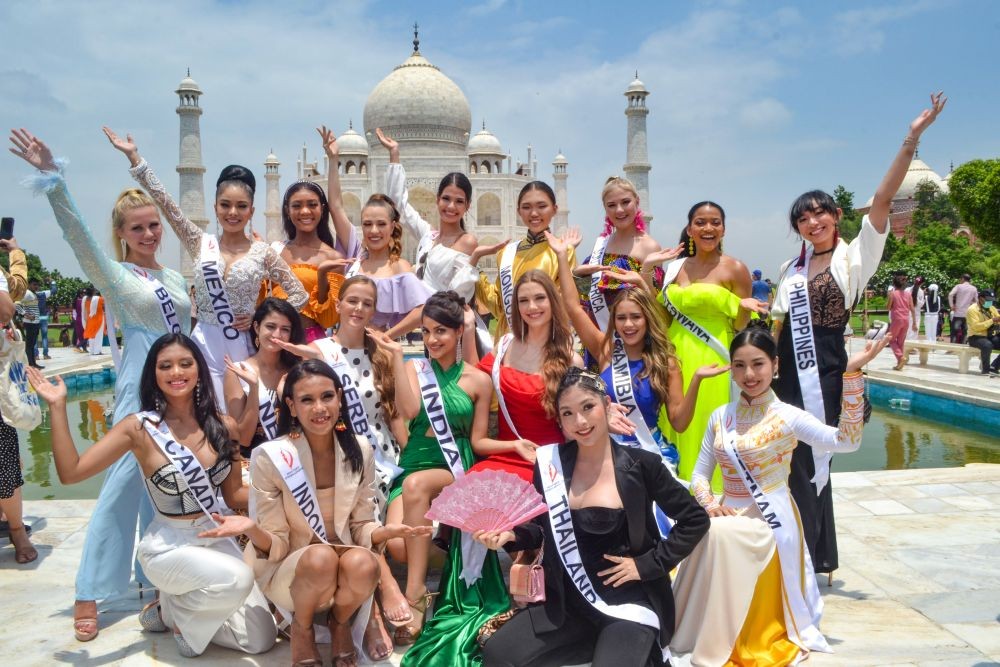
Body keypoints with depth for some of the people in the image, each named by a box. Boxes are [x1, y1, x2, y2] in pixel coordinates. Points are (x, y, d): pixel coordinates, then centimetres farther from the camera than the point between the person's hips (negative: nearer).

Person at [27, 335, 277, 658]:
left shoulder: (223, 426, -2)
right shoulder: (140, 428, -11)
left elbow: (234, 495, 6)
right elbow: (71, 472, -17)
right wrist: (57, 406, -18)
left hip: (217, 540, 5)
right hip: (168, 547, -4)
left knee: (260, 641, 2)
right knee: (238, 579, -34)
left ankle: (178, 610, 25)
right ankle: (173, 612, 1)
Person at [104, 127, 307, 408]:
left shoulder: (263, 253, 0)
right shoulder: (201, 243, 4)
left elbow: (300, 295, 2)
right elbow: (165, 202, -1)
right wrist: (133, 156, -4)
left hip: (244, 348, 0)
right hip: (205, 347, 1)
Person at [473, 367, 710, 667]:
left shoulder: (641, 464, -9)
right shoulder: (551, 464, 0)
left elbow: (695, 520, -1)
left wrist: (648, 564, -7)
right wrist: (510, 535, -10)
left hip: (628, 602, -3)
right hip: (568, 601, 4)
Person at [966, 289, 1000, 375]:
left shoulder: (992, 308, 12)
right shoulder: (972, 309, -11)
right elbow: (976, 327, -22)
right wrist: (992, 321, -26)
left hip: (991, 337, 7)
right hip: (976, 337, -7)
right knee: (987, 345, -39)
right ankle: (985, 369, -20)